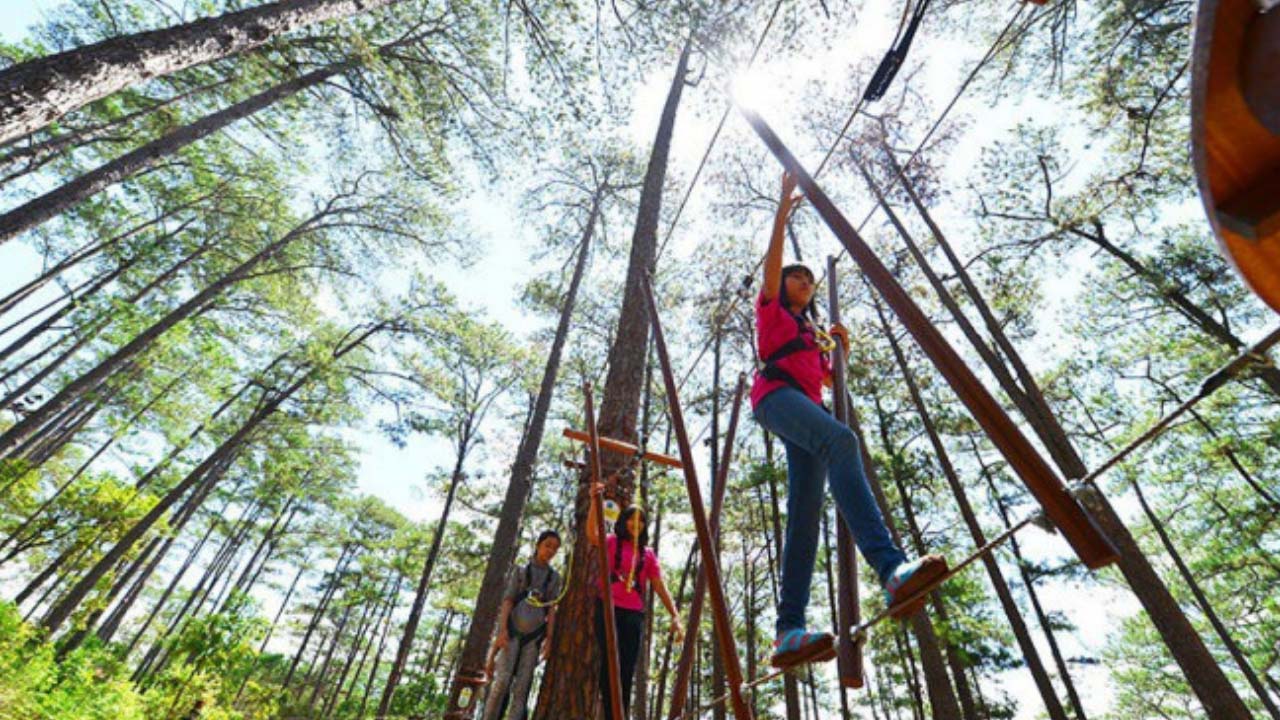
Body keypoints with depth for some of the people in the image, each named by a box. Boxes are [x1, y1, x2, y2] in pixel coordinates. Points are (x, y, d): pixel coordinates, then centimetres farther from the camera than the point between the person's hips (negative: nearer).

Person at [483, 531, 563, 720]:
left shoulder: (555, 577, 8)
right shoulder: (522, 571, 5)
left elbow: (551, 608, 5)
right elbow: (508, 600, -2)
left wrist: (549, 638, -4)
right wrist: (502, 629, -14)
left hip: (534, 634, 1)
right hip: (513, 630, -1)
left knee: (522, 686, -1)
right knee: (502, 680, -12)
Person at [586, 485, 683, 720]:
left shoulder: (648, 553, 13)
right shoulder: (611, 542, 7)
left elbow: (660, 587, 9)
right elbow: (591, 533, -14)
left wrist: (675, 615, -4)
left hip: (634, 614, 2)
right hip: (608, 609, -2)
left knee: (627, 669, 0)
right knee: (610, 663, -11)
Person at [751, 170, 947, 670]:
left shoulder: (811, 331, 38)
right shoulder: (770, 309, 22)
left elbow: (829, 378, 35)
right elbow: (772, 263, 7)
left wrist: (841, 347, 21)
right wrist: (783, 211, 6)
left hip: (808, 406, 7)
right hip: (776, 394, -7)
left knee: (805, 511, -12)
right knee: (841, 439, -37)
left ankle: (789, 631, -20)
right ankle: (891, 568, -52)